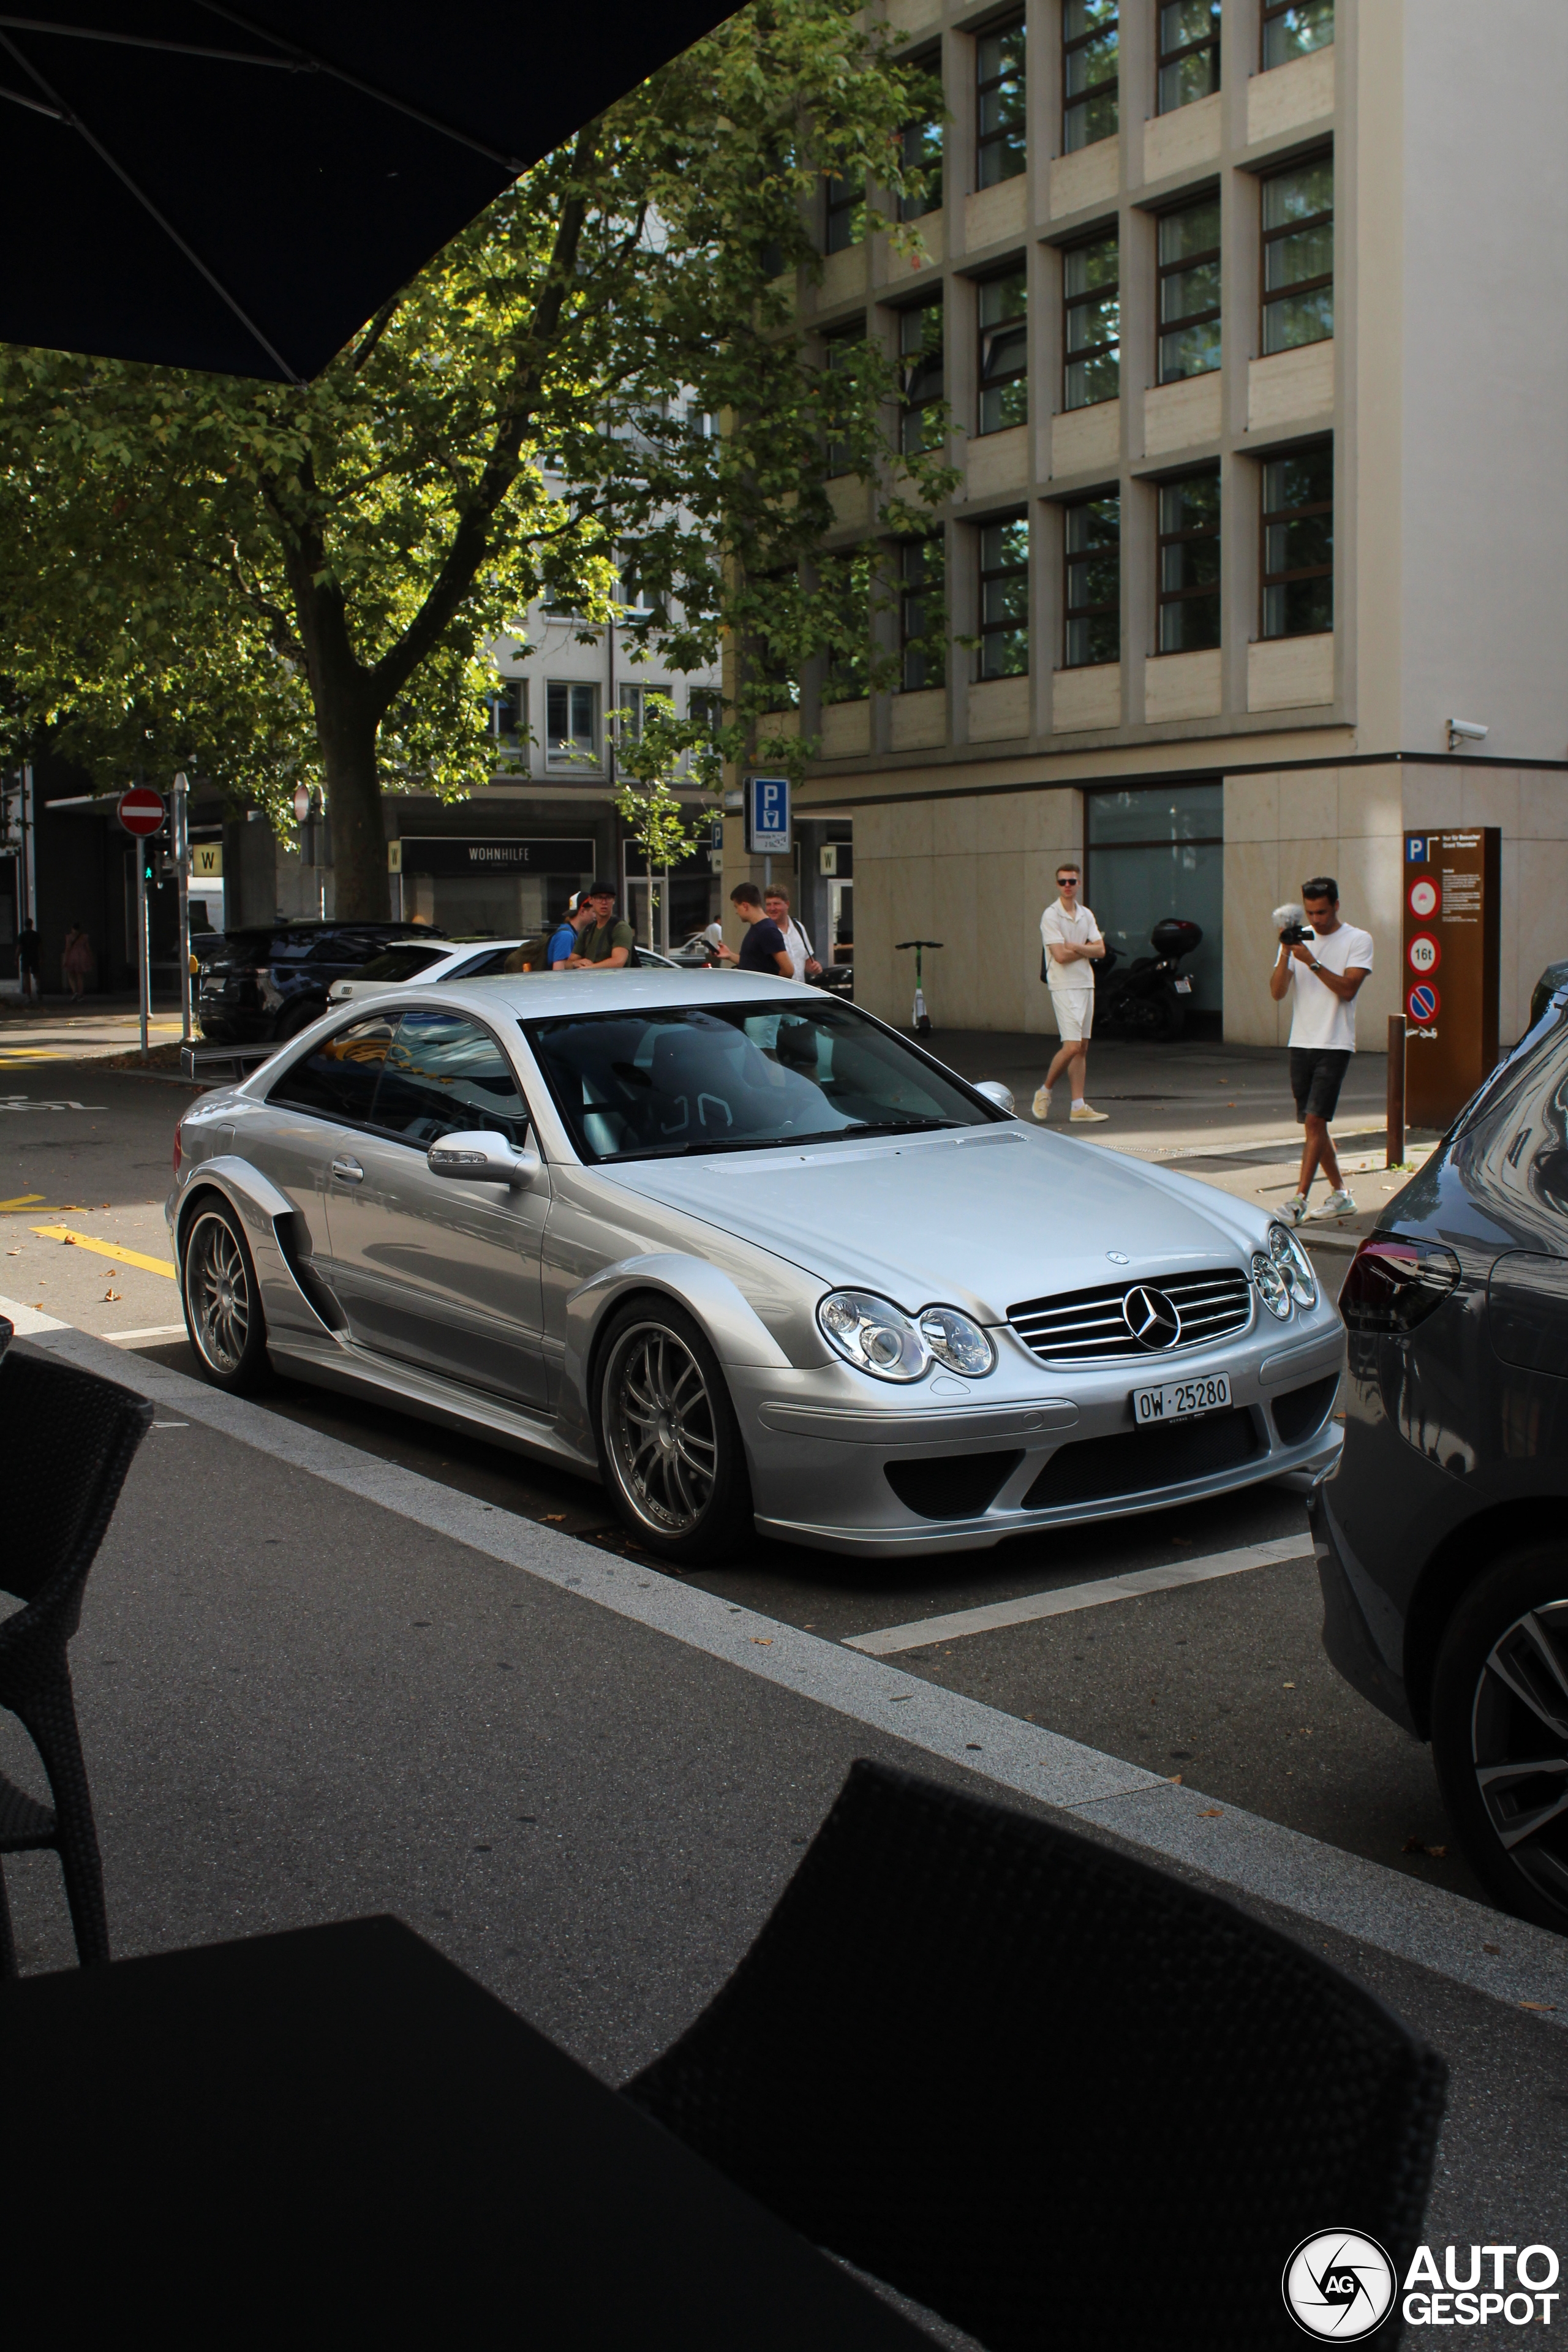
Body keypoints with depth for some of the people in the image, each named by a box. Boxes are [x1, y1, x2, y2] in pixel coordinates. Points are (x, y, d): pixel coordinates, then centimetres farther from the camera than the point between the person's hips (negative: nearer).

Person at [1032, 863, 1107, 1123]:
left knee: (1082, 1048, 5)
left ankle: (1078, 1107, 7)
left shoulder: (1086, 915, 12)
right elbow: (1061, 955, -16)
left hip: (1086, 984, 7)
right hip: (1064, 987, -7)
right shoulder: (1051, 916, -8)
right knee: (1072, 1046, -14)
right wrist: (1087, 951, -3)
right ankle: (1045, 1091, 6)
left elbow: (1100, 950, 3)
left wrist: (1075, 947, -11)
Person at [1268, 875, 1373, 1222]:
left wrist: (1312, 962, -21)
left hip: (1335, 1046, -5)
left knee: (1315, 1121, -13)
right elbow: (1277, 992, 0)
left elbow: (1347, 989, -15)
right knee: (1314, 1125, 10)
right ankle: (1340, 1195, 23)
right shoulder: (1298, 939, 10)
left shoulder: (1358, 940, -2)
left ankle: (1299, 1200, -14)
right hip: (1301, 1044, 5)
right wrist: (1286, 954, -14)